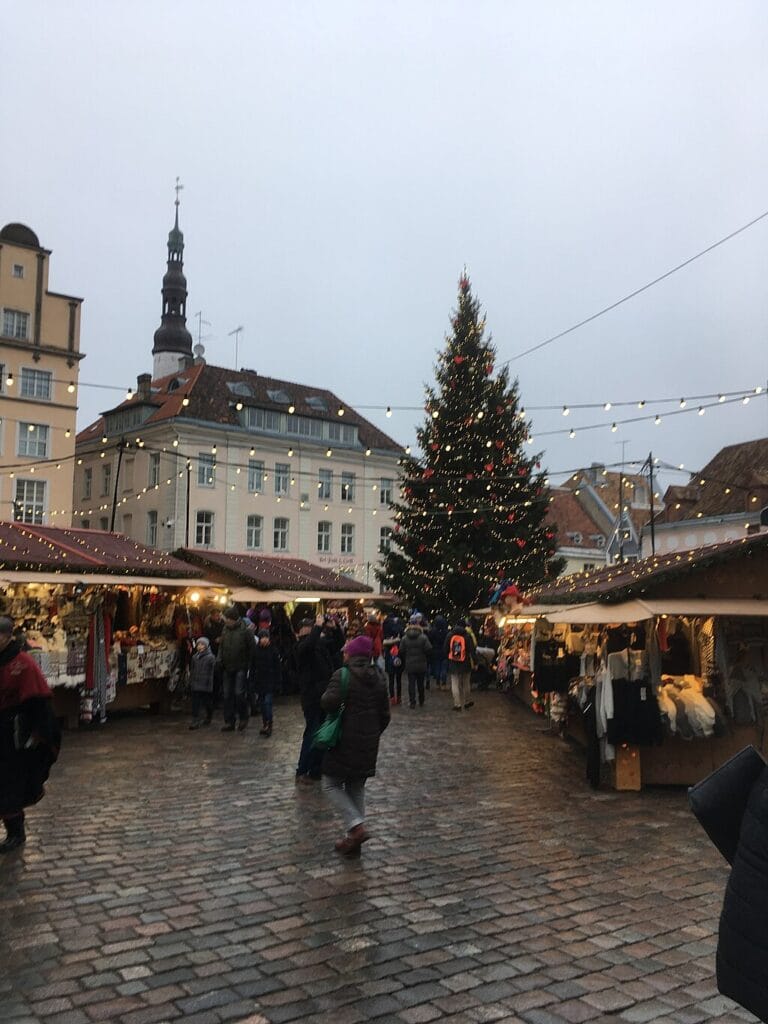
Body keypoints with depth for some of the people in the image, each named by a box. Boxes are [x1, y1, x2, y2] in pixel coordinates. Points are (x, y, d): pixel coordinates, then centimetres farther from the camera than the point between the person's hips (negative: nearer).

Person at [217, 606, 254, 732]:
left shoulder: (245, 631, -10)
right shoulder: (225, 630, 6)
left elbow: (251, 649, -7)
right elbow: (221, 646, 15)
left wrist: (249, 666, -10)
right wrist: (219, 659, 0)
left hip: (240, 667, -5)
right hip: (227, 668, 5)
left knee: (239, 693, -9)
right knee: (227, 695, 7)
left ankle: (243, 718, 12)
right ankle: (229, 722, 15)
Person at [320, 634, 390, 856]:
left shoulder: (343, 675, -12)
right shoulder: (378, 678, 8)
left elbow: (329, 702, -24)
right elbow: (384, 715, 11)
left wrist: (325, 696, -2)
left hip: (344, 742, -6)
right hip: (368, 744, 6)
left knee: (331, 784, 6)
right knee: (357, 789, 16)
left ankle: (356, 826, -10)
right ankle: (353, 840, 18)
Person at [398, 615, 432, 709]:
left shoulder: (404, 639, -5)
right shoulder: (423, 638, -11)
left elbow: (401, 652, -1)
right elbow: (429, 650, -11)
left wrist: (404, 663, 12)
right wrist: (426, 660, 6)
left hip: (409, 666, 0)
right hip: (421, 665, 0)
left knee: (411, 683, 5)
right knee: (420, 684, 12)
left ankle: (412, 702, 3)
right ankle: (421, 702, 22)